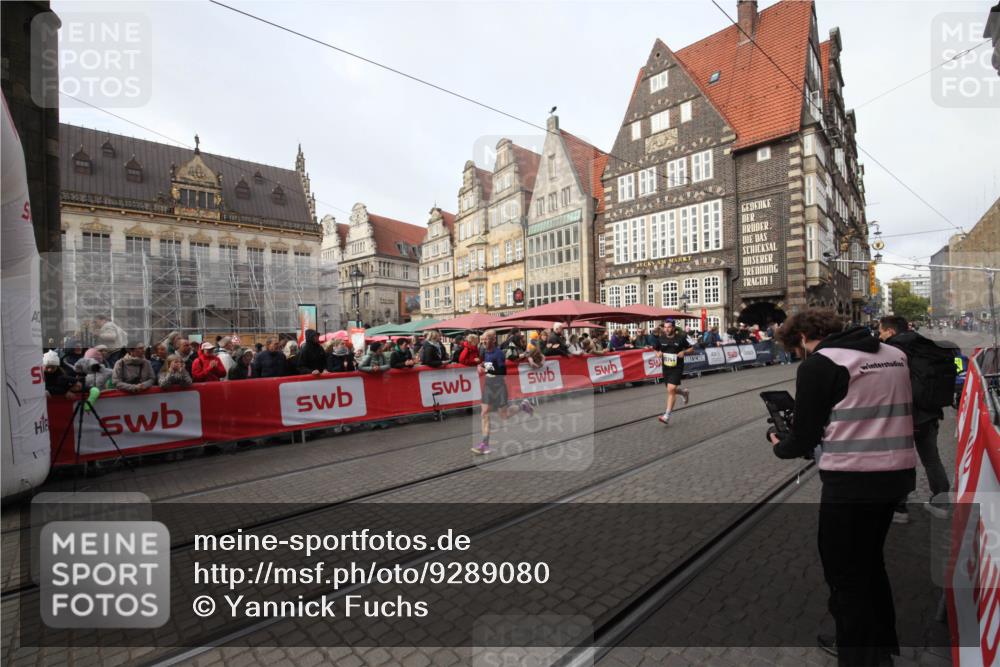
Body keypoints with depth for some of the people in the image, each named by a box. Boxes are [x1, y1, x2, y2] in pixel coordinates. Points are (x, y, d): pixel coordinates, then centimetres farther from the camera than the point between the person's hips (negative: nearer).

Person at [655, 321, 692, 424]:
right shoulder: (661, 339, 2)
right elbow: (657, 350, 17)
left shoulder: (680, 338, -6)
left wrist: (684, 352, -15)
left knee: (671, 390, -16)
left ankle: (667, 416, -14)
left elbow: (690, 348, 5)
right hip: (666, 368, 5)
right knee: (671, 390, 15)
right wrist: (659, 353, -6)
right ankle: (685, 392, 51)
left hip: (677, 368, -5)